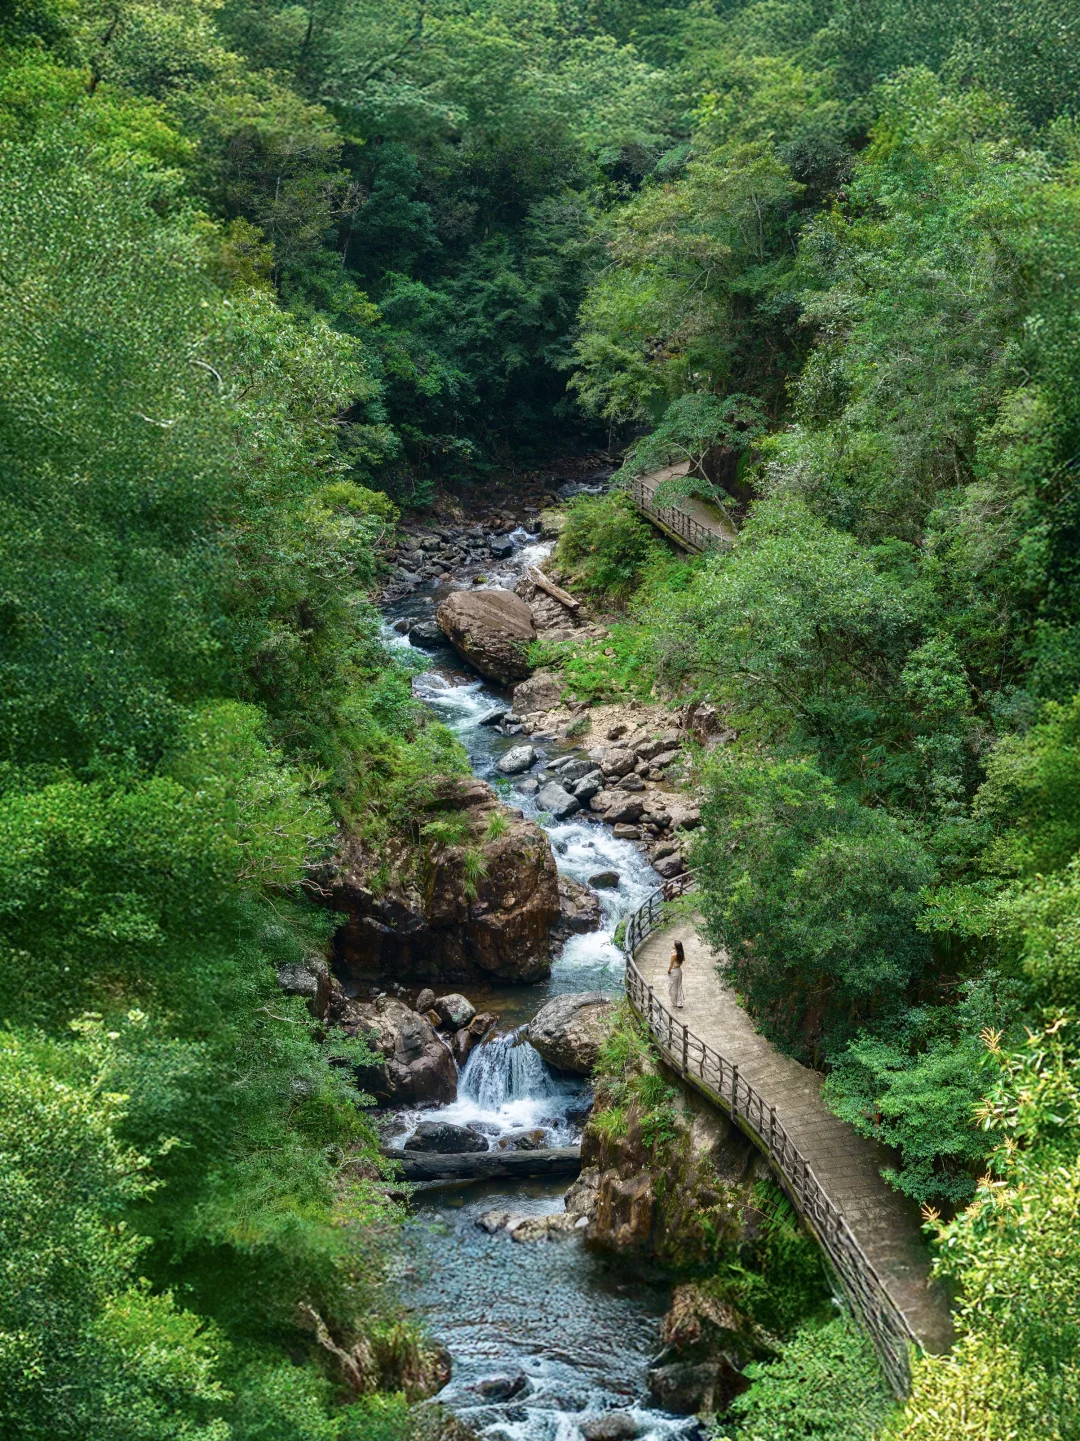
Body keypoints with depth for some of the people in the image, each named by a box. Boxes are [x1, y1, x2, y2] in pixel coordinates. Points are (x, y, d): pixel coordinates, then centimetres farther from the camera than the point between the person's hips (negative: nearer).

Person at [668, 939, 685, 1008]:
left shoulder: (674, 955, -28)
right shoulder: (682, 953, -7)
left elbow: (671, 965, -22)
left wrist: (669, 970, -1)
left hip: (673, 972, -7)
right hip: (679, 971, 7)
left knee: (673, 988, 11)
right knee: (679, 988, 15)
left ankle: (675, 1004, 24)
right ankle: (679, 1004, 19)